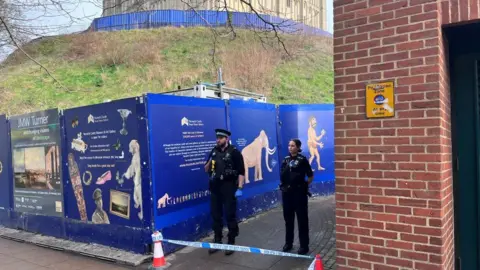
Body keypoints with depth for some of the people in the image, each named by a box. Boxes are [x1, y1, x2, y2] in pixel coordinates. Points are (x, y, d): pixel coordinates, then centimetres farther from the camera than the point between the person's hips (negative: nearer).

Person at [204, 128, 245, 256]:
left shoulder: (234, 152, -6)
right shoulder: (214, 151, 10)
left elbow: (241, 172, -10)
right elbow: (206, 170, 15)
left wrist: (240, 187, -18)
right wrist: (210, 162, -5)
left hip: (229, 187, -5)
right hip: (215, 187, 6)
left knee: (230, 215, 3)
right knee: (215, 215, 11)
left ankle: (231, 242, 14)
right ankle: (217, 241, 24)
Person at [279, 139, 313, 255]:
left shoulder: (302, 160, -8)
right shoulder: (286, 160, 7)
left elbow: (311, 176, -4)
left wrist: (304, 185, 1)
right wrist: (284, 185, 5)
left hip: (299, 193, -5)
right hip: (287, 192, 5)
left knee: (302, 219, 3)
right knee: (288, 218, 14)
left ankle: (304, 245, 13)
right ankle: (288, 243, 27)